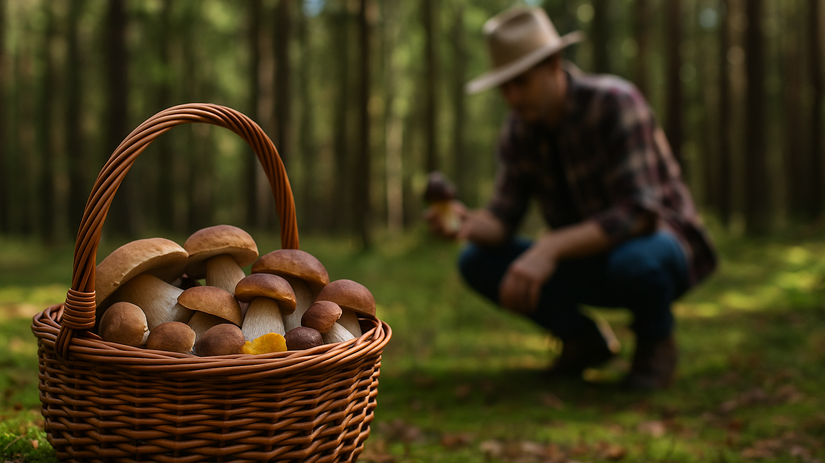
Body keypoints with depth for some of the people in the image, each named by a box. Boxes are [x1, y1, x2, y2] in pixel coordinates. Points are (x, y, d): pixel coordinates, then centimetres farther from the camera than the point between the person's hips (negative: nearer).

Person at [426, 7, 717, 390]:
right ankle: (586, 340, 6)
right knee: (476, 262, -11)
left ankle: (657, 342, -6)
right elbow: (503, 218, -9)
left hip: (658, 245, -6)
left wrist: (551, 247, -44)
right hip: (591, 259, 6)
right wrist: (468, 223, -33)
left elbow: (638, 214, -33)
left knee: (634, 262, -42)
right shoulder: (519, 128, -5)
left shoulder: (616, 103, -24)